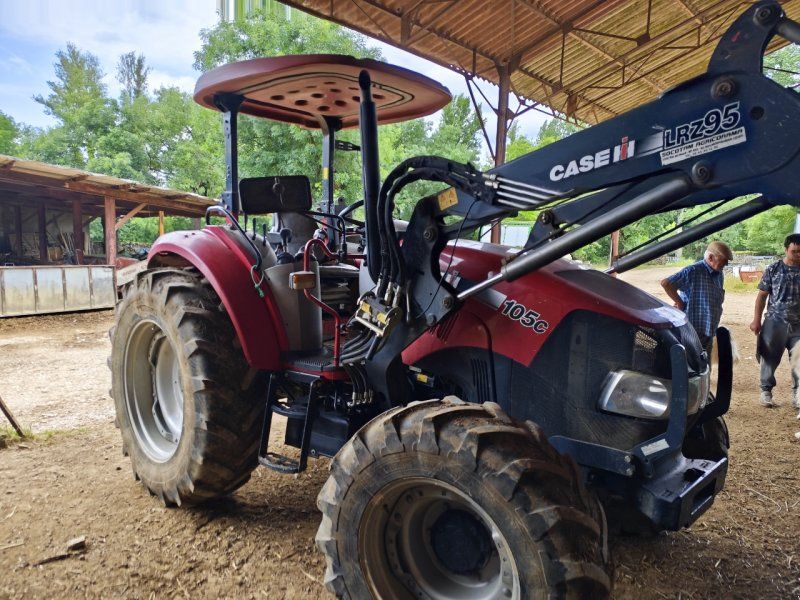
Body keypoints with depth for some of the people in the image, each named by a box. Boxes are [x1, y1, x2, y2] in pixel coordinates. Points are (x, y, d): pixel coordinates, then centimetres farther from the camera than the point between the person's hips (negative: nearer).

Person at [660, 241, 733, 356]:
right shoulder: (694, 271, -15)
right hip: (693, 330, -8)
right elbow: (665, 283, -21)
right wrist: (680, 303, -15)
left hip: (709, 331, 8)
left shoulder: (719, 275, 11)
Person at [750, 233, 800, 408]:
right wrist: (757, 320, -2)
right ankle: (766, 391, 19)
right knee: (770, 358, 6)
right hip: (775, 322, -2)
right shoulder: (773, 270, -2)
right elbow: (762, 296, 1)